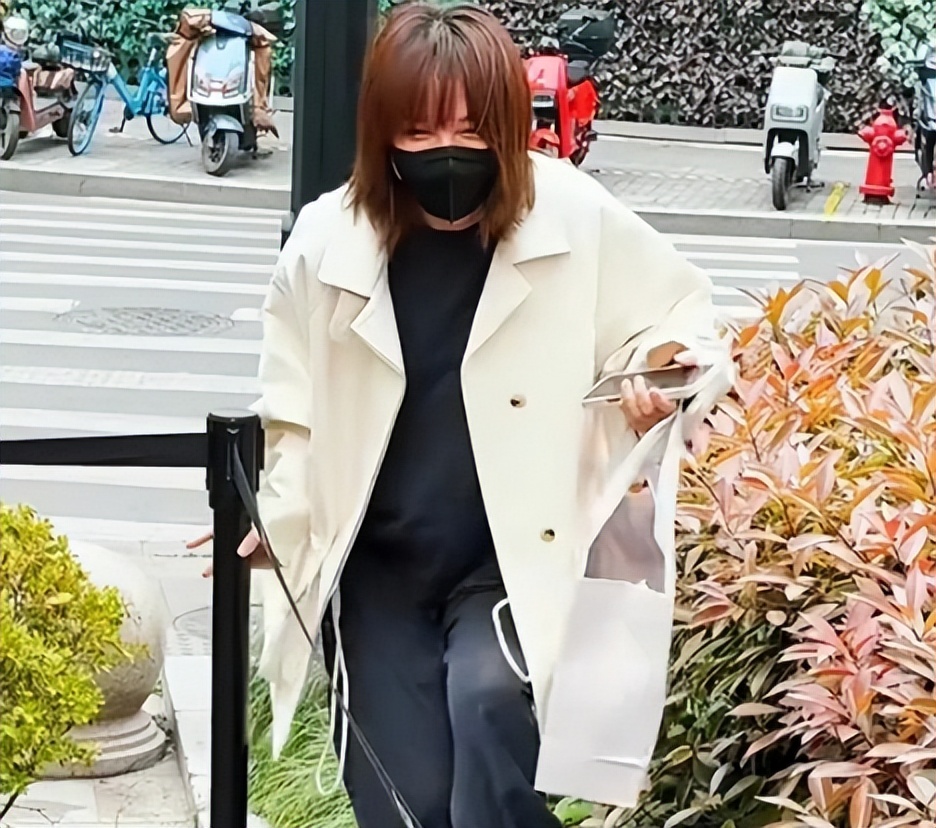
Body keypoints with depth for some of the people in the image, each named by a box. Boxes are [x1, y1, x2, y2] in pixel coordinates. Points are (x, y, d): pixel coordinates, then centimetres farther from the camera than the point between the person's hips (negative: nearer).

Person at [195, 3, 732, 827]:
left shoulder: (579, 221, -13)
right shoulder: (328, 240, -7)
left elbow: (680, 309, 3)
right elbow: (297, 409, 6)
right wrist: (278, 514, -6)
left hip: (513, 561, -2)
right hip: (375, 567, 2)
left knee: (489, 698, -30)